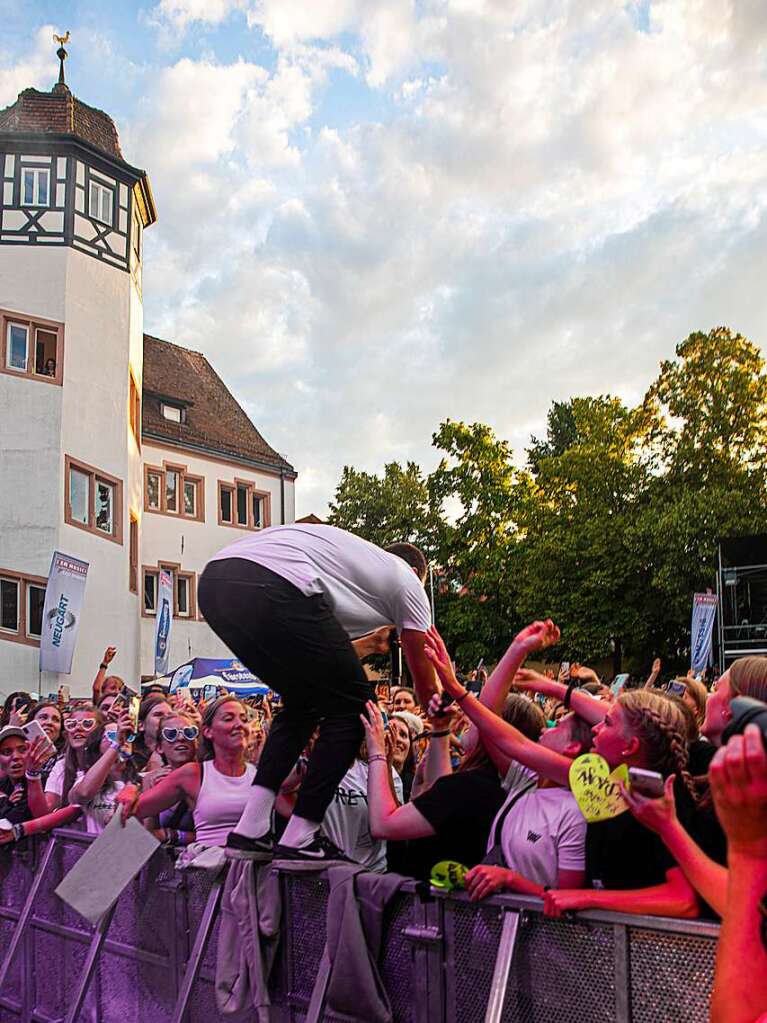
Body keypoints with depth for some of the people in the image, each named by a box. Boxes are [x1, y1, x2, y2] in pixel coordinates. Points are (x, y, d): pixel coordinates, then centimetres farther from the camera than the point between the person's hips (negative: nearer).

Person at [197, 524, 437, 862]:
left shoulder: (358, 554, 41)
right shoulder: (406, 580, 24)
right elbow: (426, 683, 30)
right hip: (274, 589, -8)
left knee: (303, 703, 26)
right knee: (352, 705, 12)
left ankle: (249, 830, 20)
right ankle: (299, 839, 12)